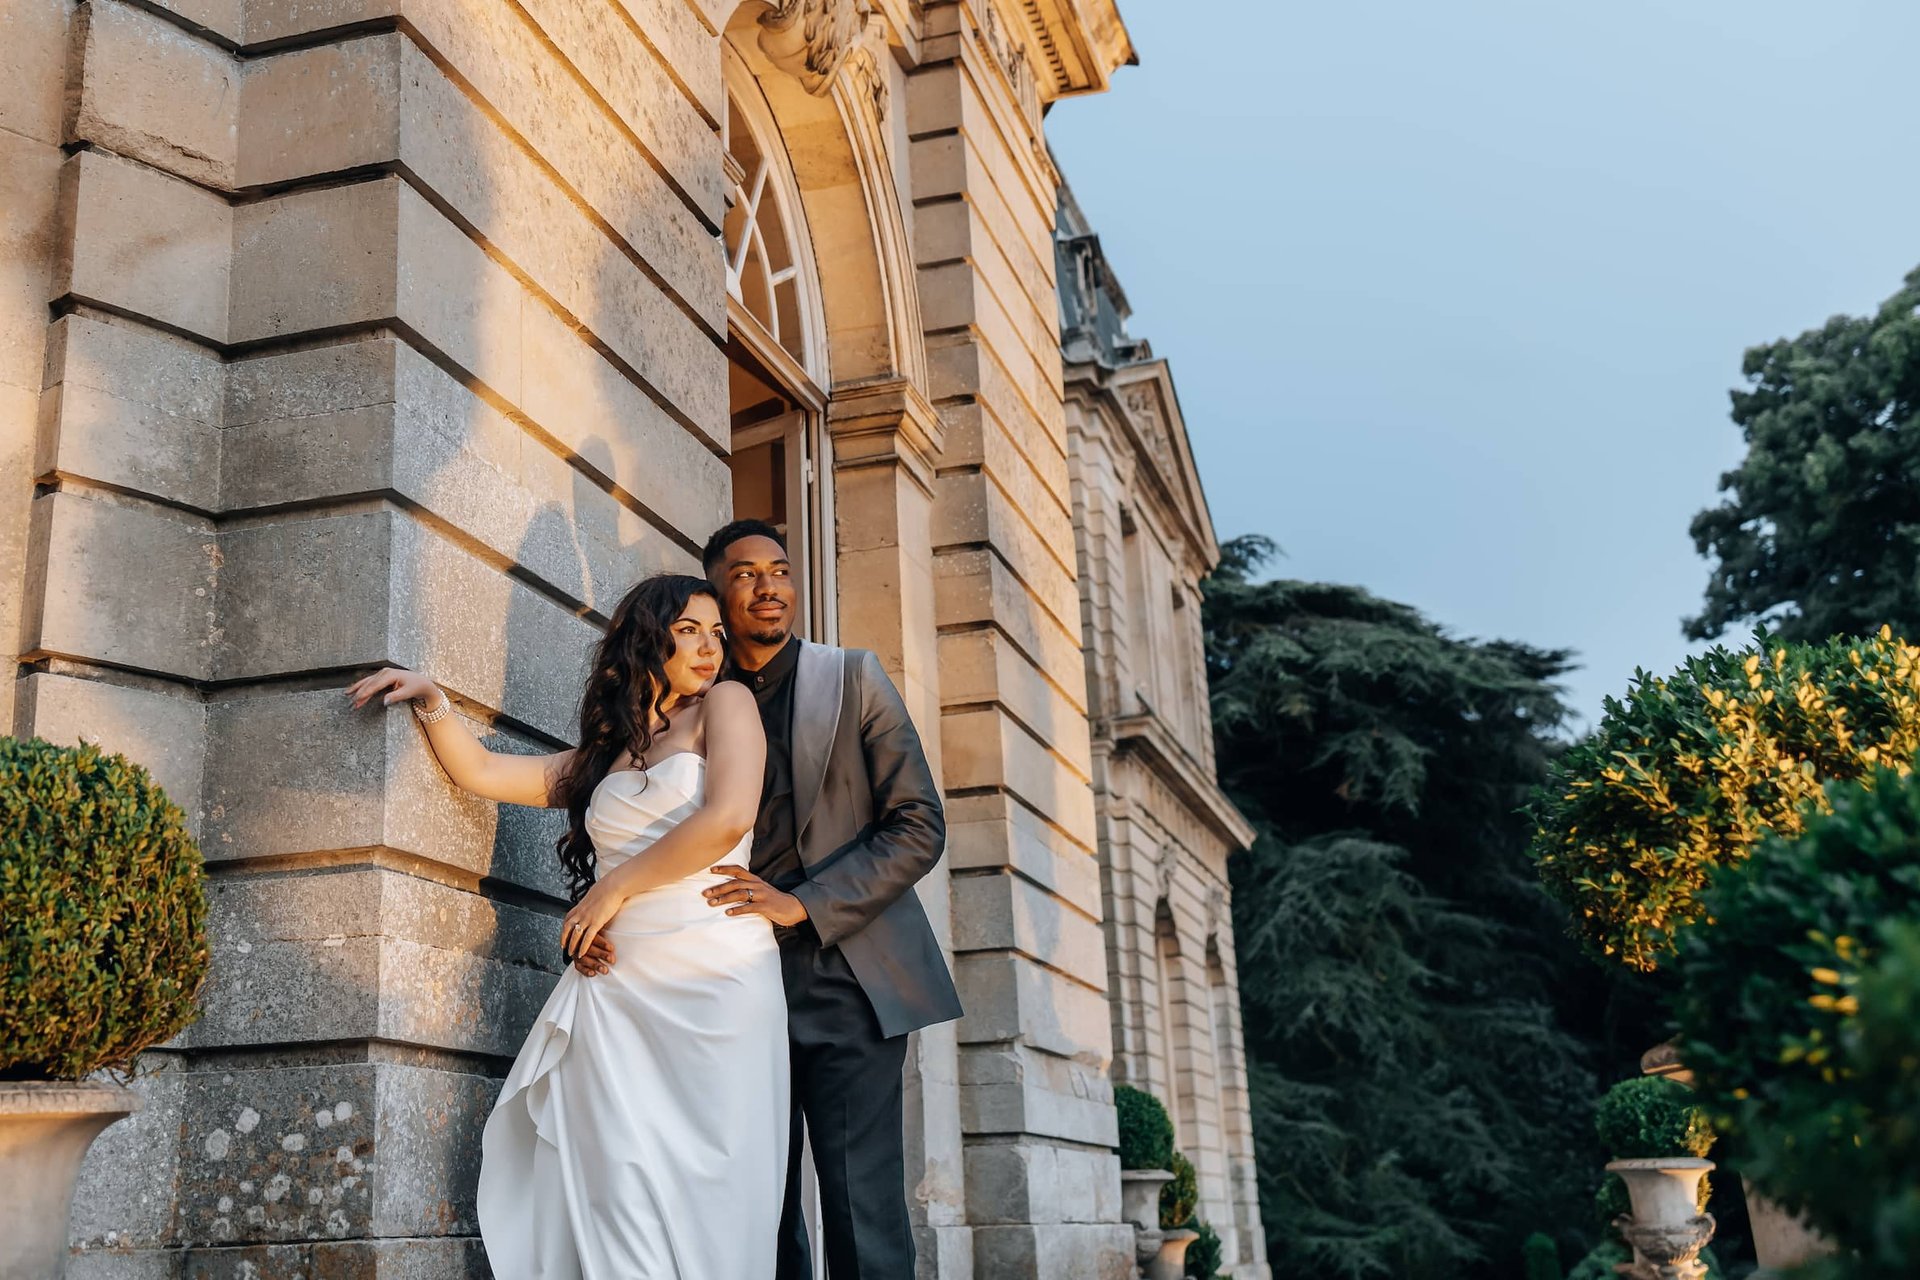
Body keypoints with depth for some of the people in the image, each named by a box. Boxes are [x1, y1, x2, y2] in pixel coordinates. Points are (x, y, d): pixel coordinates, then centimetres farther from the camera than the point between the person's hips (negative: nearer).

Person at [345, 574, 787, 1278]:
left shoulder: (725, 704, 7)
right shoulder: (601, 756, 22)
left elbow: (728, 819, -8)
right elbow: (481, 772, 22)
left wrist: (615, 888, 0)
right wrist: (431, 701, 8)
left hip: (716, 979, -4)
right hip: (618, 988, 4)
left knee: (710, 1196, -5)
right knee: (622, 1201, -7)